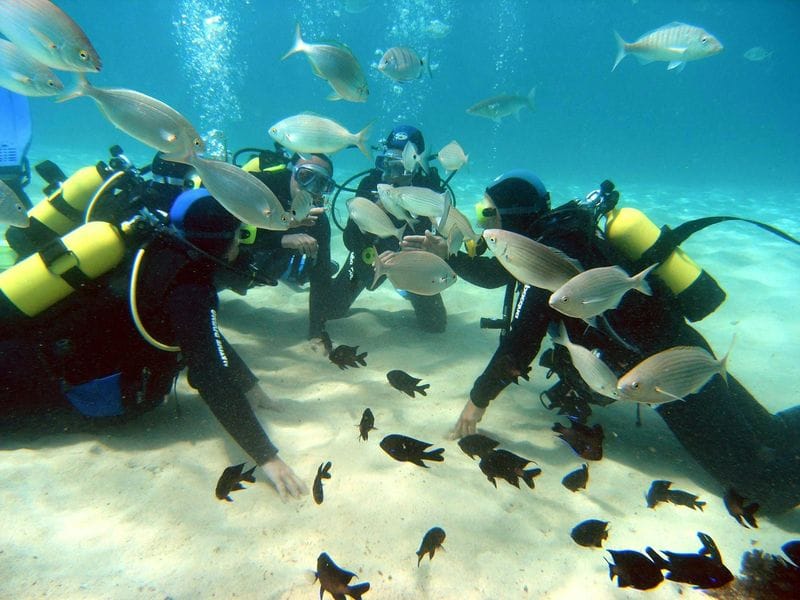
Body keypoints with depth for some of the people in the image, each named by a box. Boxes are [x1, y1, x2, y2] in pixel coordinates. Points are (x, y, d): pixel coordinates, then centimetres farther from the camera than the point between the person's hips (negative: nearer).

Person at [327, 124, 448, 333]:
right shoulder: (371, 183, -22)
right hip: (370, 252, 0)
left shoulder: (429, 188, -23)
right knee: (330, 309, 0)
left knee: (435, 324, -1)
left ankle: (412, 291, 30)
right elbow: (349, 241, -21)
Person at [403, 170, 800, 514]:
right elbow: (494, 275, 21)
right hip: (676, 345, 9)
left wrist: (479, 399, -12)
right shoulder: (545, 234, 6)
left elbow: (520, 345, -25)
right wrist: (446, 254, 10)